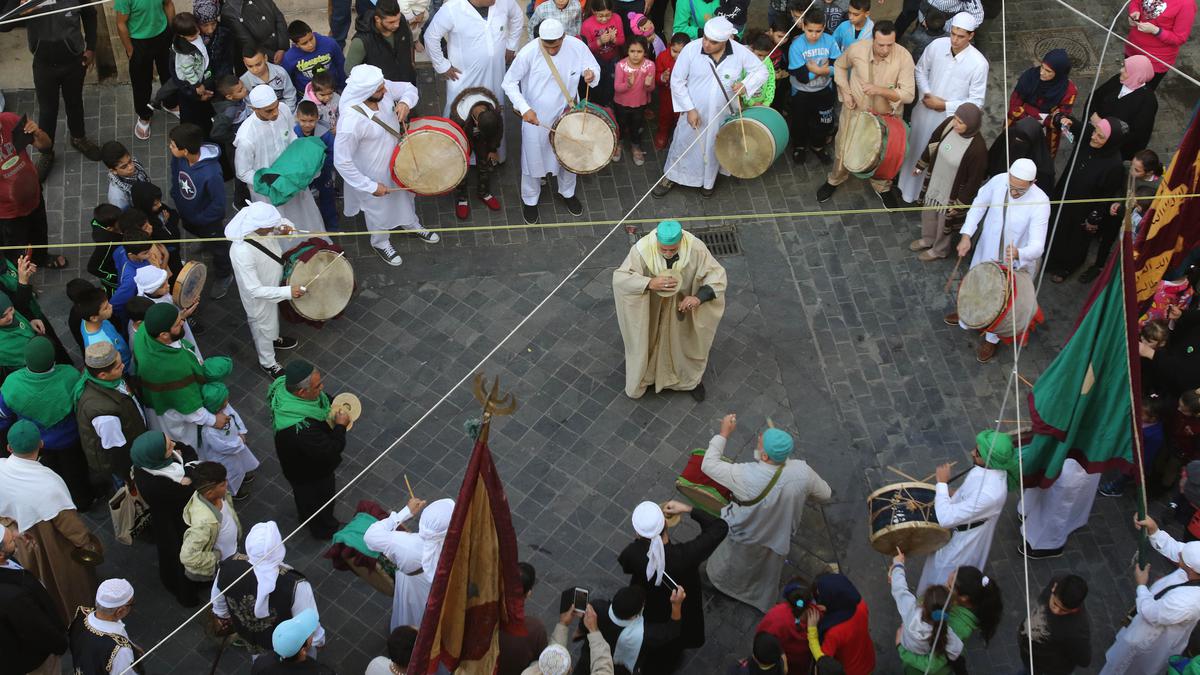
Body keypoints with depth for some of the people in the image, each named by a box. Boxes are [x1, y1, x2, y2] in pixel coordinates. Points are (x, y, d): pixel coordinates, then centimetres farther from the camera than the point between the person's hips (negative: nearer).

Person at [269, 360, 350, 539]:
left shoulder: (285, 386, -24)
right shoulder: (300, 429, -49)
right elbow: (330, 452, -37)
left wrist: (332, 413, -12)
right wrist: (341, 426, -25)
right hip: (311, 474, -7)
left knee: (303, 494, 37)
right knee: (321, 499, 25)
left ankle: (305, 516, 66)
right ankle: (324, 529, 55)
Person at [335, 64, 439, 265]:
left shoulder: (384, 87, -24)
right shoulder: (351, 122, -41)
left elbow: (409, 88, -4)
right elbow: (342, 162, -30)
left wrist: (405, 102, -29)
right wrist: (371, 187, -21)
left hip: (397, 160, 6)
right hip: (373, 174, -6)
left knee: (405, 194, 33)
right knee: (380, 208, 24)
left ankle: (411, 224, 66)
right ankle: (380, 242, 56)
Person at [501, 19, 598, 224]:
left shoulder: (577, 47, -19)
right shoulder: (528, 53, -26)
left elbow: (594, 68, -3)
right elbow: (509, 82, -16)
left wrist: (591, 73, -28)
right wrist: (524, 108, -28)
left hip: (565, 115, 3)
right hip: (535, 118, -3)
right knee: (533, 159, 16)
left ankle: (567, 192, 52)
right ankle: (530, 200, 42)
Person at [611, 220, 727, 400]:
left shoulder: (695, 248, -30)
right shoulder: (642, 249, -32)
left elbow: (717, 274, -21)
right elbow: (619, 278, -29)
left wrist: (699, 297, -37)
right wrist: (650, 283, -44)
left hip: (682, 306, 1)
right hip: (651, 309, -1)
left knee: (687, 341, 24)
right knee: (647, 343, 21)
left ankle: (693, 378, 54)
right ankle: (643, 376, 53)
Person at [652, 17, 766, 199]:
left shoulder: (740, 52, -18)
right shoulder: (691, 49, -21)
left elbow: (761, 70, -5)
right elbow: (677, 81, -13)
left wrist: (746, 85, -25)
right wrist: (689, 109, -16)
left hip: (722, 115, 1)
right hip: (694, 112, -1)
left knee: (712, 149, 21)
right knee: (683, 146, 16)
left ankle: (707, 182, 48)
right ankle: (671, 177, 42)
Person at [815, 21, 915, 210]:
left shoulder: (904, 57, -27)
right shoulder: (857, 49, -23)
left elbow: (908, 95, -26)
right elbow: (840, 65, 1)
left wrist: (880, 90, -38)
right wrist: (845, 92, -9)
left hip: (886, 116, -1)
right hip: (855, 110, 1)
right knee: (843, 149, 20)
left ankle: (882, 187, 49)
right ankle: (835, 180, 50)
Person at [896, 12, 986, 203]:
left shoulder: (979, 63, -26)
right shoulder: (937, 45, -15)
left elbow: (976, 102, -18)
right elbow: (920, 69, 4)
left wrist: (944, 106, -22)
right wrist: (925, 94, -13)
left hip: (950, 119, -4)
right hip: (925, 110, 4)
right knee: (915, 150, 25)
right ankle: (909, 188, 51)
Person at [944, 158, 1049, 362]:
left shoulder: (1040, 203, -35)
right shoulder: (998, 181, -24)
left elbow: (1037, 245, -39)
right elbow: (979, 205, -4)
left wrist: (1018, 253, -60)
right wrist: (966, 235, -14)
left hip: (1016, 263, -4)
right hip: (987, 251, 4)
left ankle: (992, 339, 46)